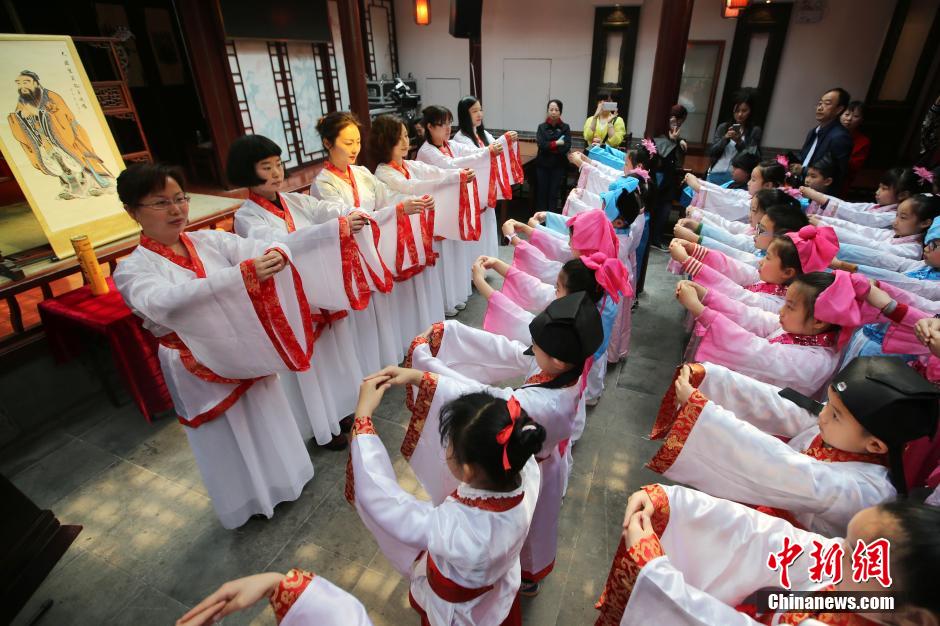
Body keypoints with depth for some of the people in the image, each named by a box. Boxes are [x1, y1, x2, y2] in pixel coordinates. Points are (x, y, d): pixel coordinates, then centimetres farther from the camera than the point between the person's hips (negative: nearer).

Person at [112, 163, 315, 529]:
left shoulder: (209, 240, -2)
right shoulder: (132, 270, -13)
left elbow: (255, 247, -16)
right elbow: (164, 301, -35)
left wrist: (276, 253, -42)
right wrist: (242, 273, -47)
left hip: (248, 353, 4)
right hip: (199, 369, -3)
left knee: (267, 422, 21)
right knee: (228, 442, 17)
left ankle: (282, 479, 48)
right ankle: (248, 502, 43)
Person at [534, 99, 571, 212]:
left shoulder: (565, 128, 2)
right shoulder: (542, 127, 3)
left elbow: (566, 147, -11)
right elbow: (541, 144, -12)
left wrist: (549, 146, -13)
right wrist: (556, 143, -12)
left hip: (559, 165, 0)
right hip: (543, 164, 0)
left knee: (554, 192, 2)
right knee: (542, 191, 3)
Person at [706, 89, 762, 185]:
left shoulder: (755, 131, 4)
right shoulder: (723, 127, 11)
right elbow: (711, 152, 4)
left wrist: (739, 142, -15)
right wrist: (725, 138, -11)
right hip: (715, 174, 3)